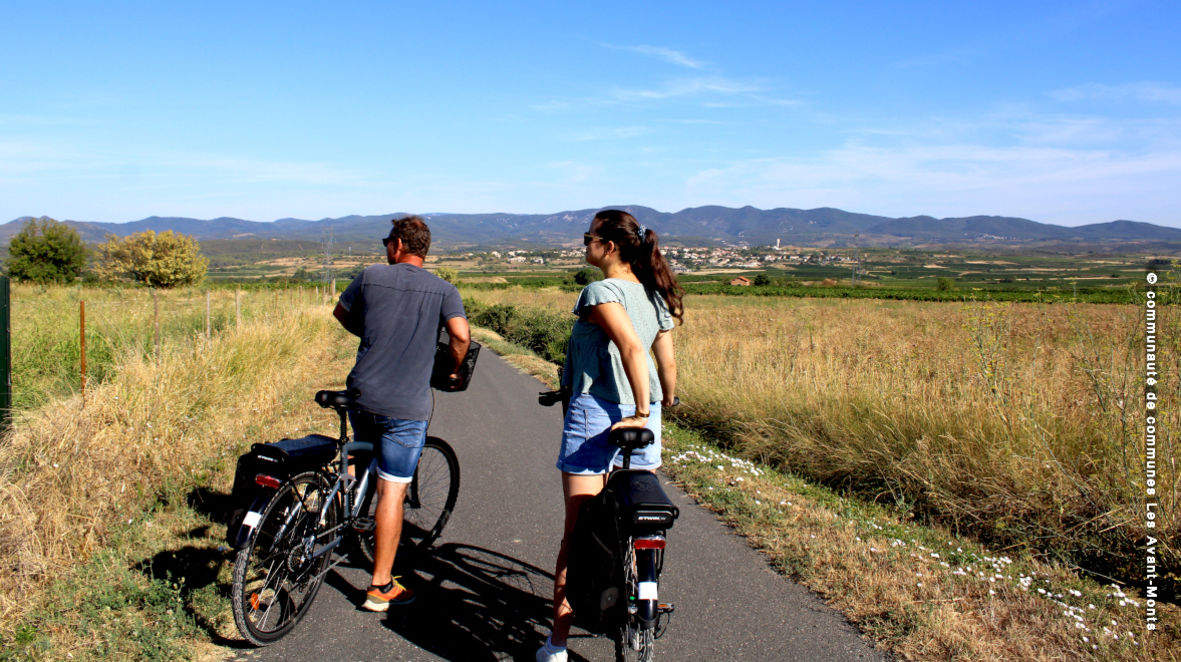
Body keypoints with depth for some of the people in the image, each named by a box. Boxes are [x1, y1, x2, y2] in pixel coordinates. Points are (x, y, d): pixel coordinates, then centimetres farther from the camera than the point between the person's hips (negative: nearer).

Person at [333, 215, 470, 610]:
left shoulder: (371, 276, 5)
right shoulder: (443, 290, -2)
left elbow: (341, 313, 20)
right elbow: (461, 335, -16)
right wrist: (454, 370, 4)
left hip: (361, 395, 3)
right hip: (407, 406, -3)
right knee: (392, 491, 2)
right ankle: (381, 587, 9)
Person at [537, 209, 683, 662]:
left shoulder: (601, 292, -13)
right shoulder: (655, 294, 8)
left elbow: (631, 347, -27)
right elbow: (667, 362, 9)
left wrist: (641, 410, -25)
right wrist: (665, 403, 25)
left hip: (595, 413, -7)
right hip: (641, 414, 7)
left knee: (577, 531, 1)